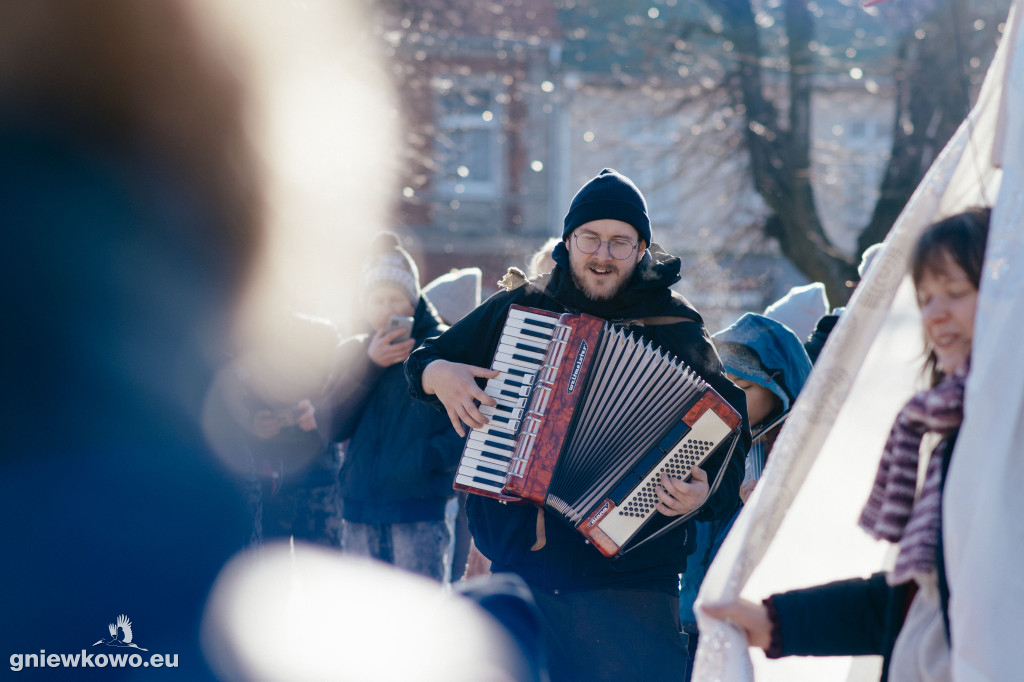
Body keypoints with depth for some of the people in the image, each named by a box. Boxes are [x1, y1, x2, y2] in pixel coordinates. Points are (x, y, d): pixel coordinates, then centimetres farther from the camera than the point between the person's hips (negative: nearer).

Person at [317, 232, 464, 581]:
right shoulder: (352, 351, 13)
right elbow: (330, 427, 1)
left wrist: (427, 457, -18)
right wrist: (369, 366, -7)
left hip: (421, 511, -5)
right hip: (359, 513, 5)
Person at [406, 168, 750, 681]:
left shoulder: (677, 332, 0)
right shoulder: (515, 311, 9)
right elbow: (423, 361, 20)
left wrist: (705, 494, -23)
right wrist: (436, 374, -3)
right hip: (516, 570, 3)